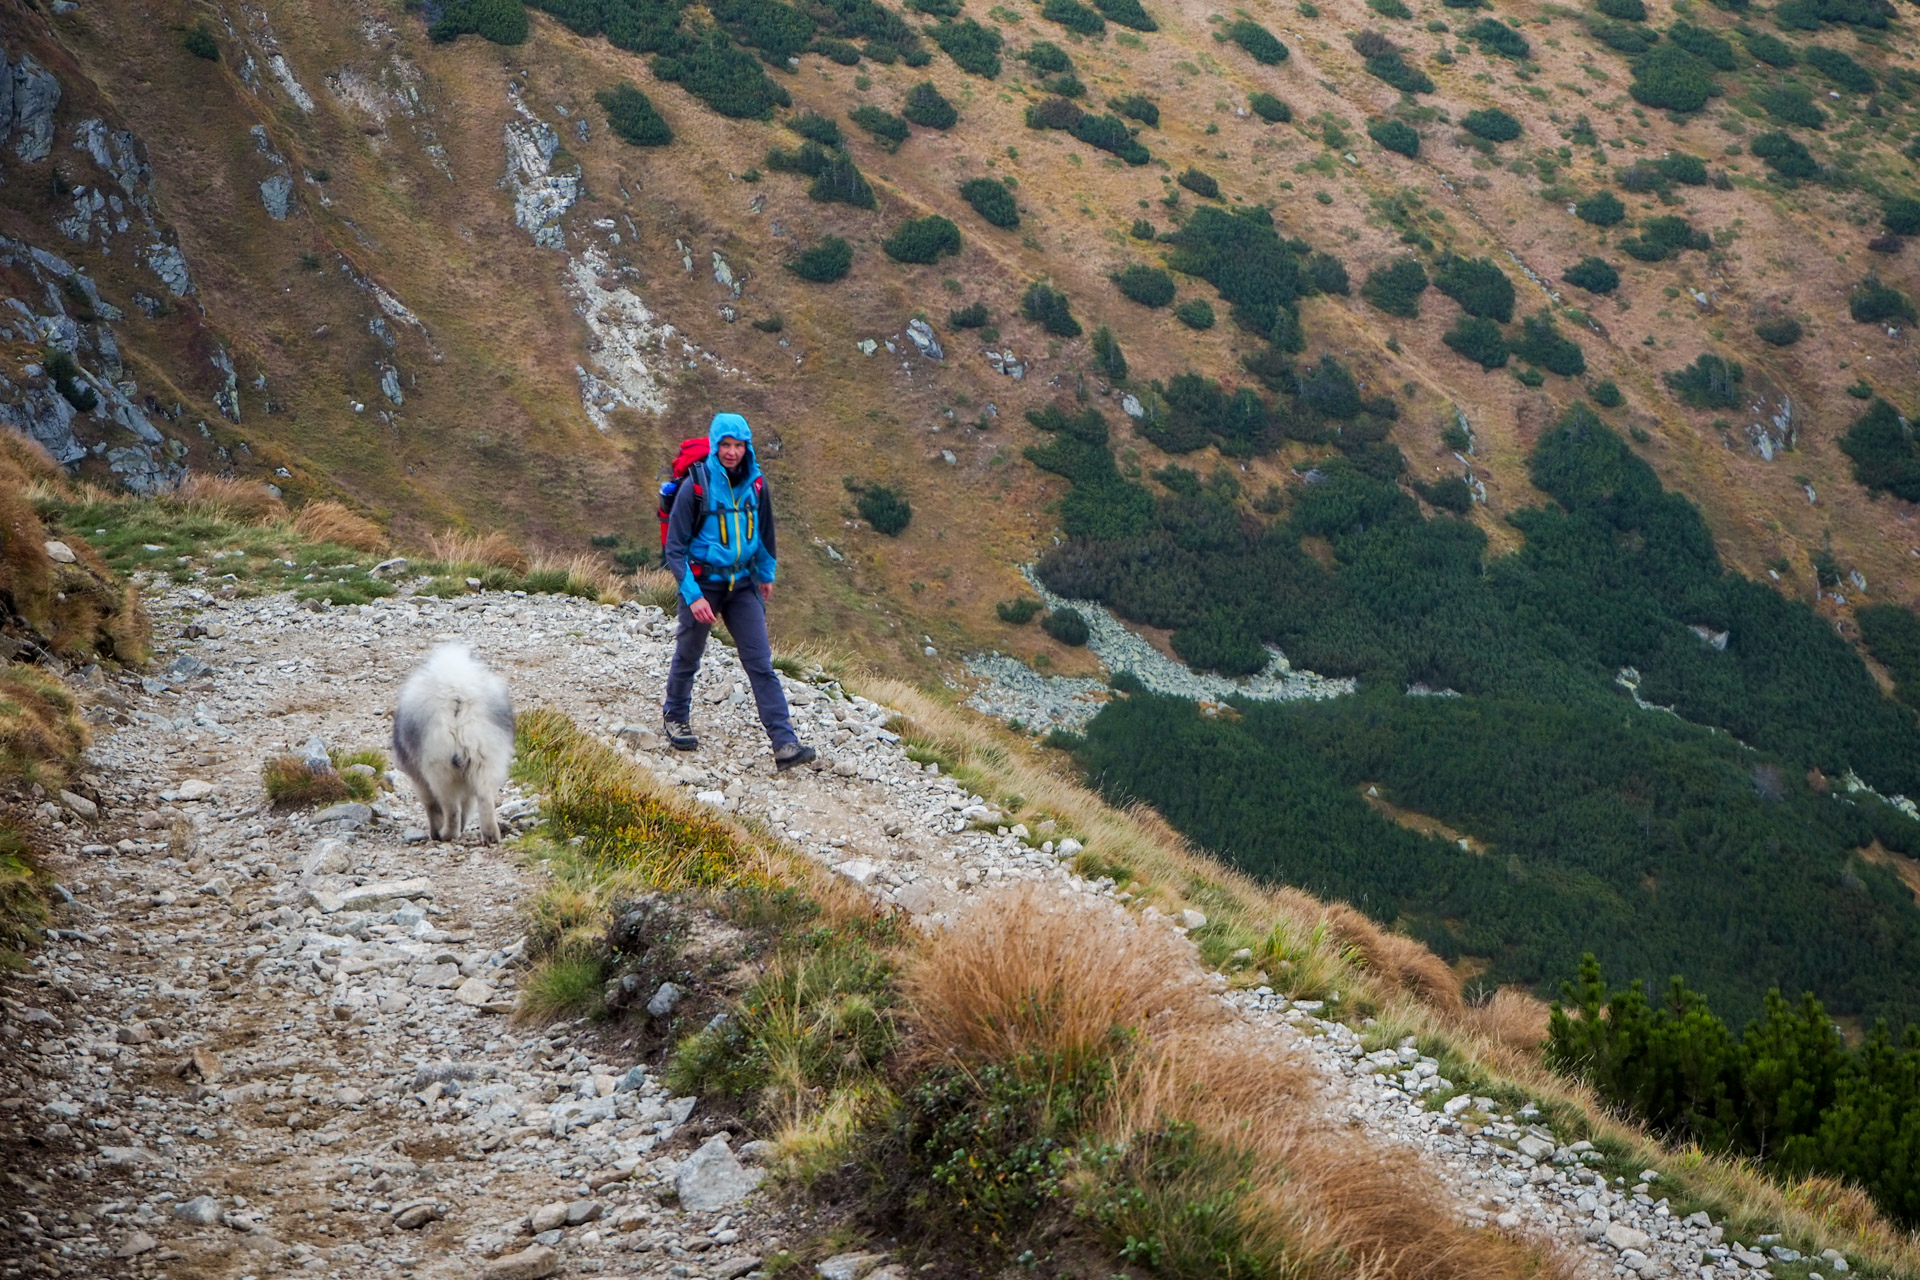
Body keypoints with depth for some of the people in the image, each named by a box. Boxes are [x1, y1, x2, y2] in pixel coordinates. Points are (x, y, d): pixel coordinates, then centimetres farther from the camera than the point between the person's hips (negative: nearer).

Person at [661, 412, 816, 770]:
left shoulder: (754, 484, -2)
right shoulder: (696, 486, -15)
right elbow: (675, 546, -13)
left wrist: (766, 574, 24)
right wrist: (692, 594, -21)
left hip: (743, 584, 3)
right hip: (703, 582, -3)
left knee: (761, 663, -5)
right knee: (688, 656, 15)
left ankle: (785, 743, -11)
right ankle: (676, 718, 42)